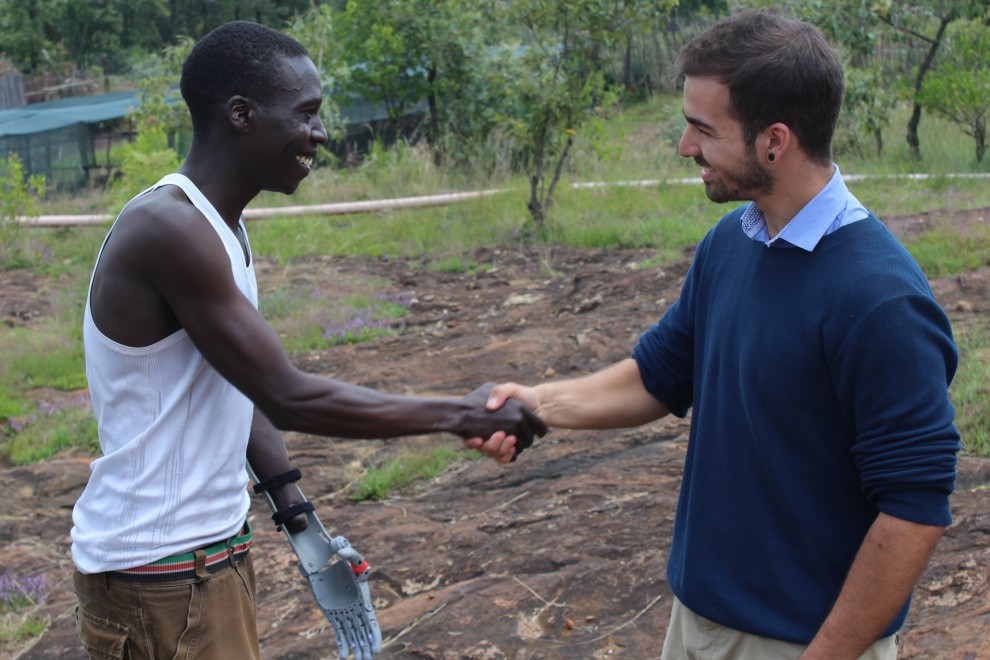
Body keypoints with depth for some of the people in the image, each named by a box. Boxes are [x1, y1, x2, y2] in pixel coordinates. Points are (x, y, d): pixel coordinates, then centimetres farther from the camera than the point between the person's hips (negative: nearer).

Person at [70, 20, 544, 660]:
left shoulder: (223, 229, 8)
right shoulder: (168, 230, -22)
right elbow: (289, 399, -23)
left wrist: (295, 510, 6)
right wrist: (459, 415, -18)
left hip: (216, 549, 9)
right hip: (158, 576, -9)